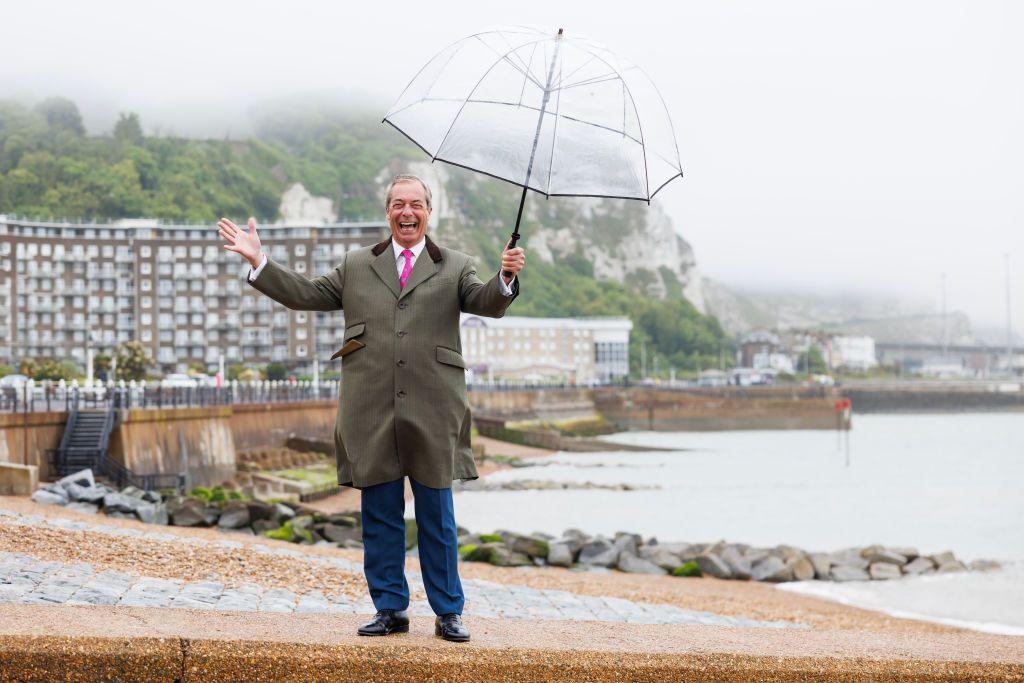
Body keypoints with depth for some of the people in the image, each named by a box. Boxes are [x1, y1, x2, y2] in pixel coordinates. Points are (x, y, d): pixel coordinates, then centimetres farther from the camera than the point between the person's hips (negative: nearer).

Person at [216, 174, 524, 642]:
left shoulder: (454, 268, 11)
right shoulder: (357, 266, 17)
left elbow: (488, 304, -4)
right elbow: (305, 294, 18)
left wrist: (506, 278, -25)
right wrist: (259, 261, 10)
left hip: (432, 414, -2)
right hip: (372, 414, 2)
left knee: (436, 516, 3)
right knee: (380, 514, 6)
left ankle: (448, 613, 10)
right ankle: (390, 608, 15)